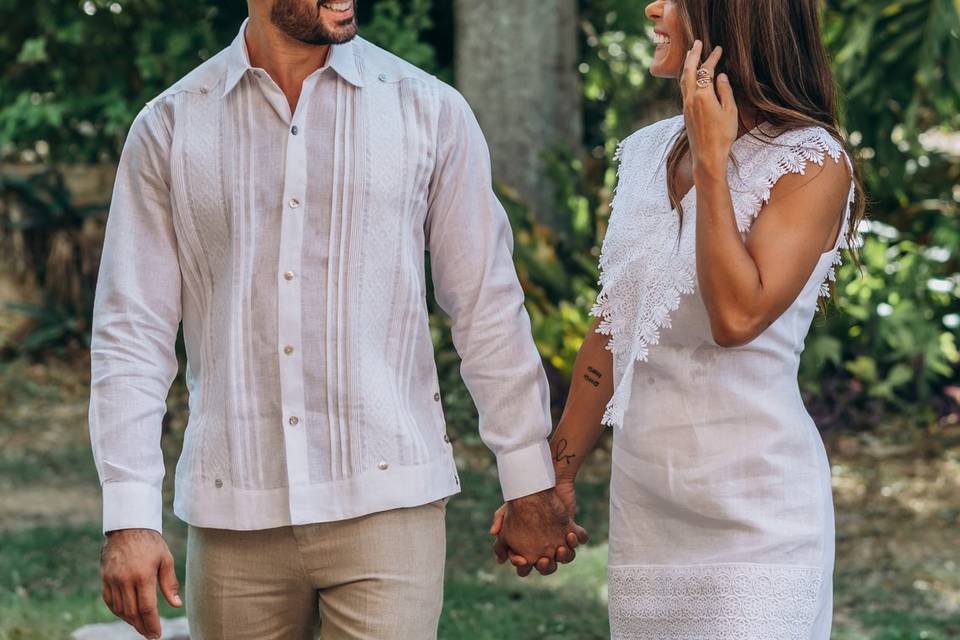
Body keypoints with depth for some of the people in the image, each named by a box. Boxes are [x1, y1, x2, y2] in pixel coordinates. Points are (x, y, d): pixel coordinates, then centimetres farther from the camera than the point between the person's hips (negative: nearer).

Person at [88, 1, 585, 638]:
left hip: (385, 507, -1)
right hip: (234, 514, 1)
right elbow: (132, 330, 3)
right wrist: (130, 516, -5)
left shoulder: (430, 110, 4)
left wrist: (530, 486, 7)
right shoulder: (168, 127, 4)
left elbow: (488, 307, 7)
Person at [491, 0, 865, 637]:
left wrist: (712, 161, -18)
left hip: (753, 506, -6)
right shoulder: (647, 152, 10)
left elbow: (737, 316, -23)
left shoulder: (812, 165, -9)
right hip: (642, 500, 6)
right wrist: (557, 474, 16)